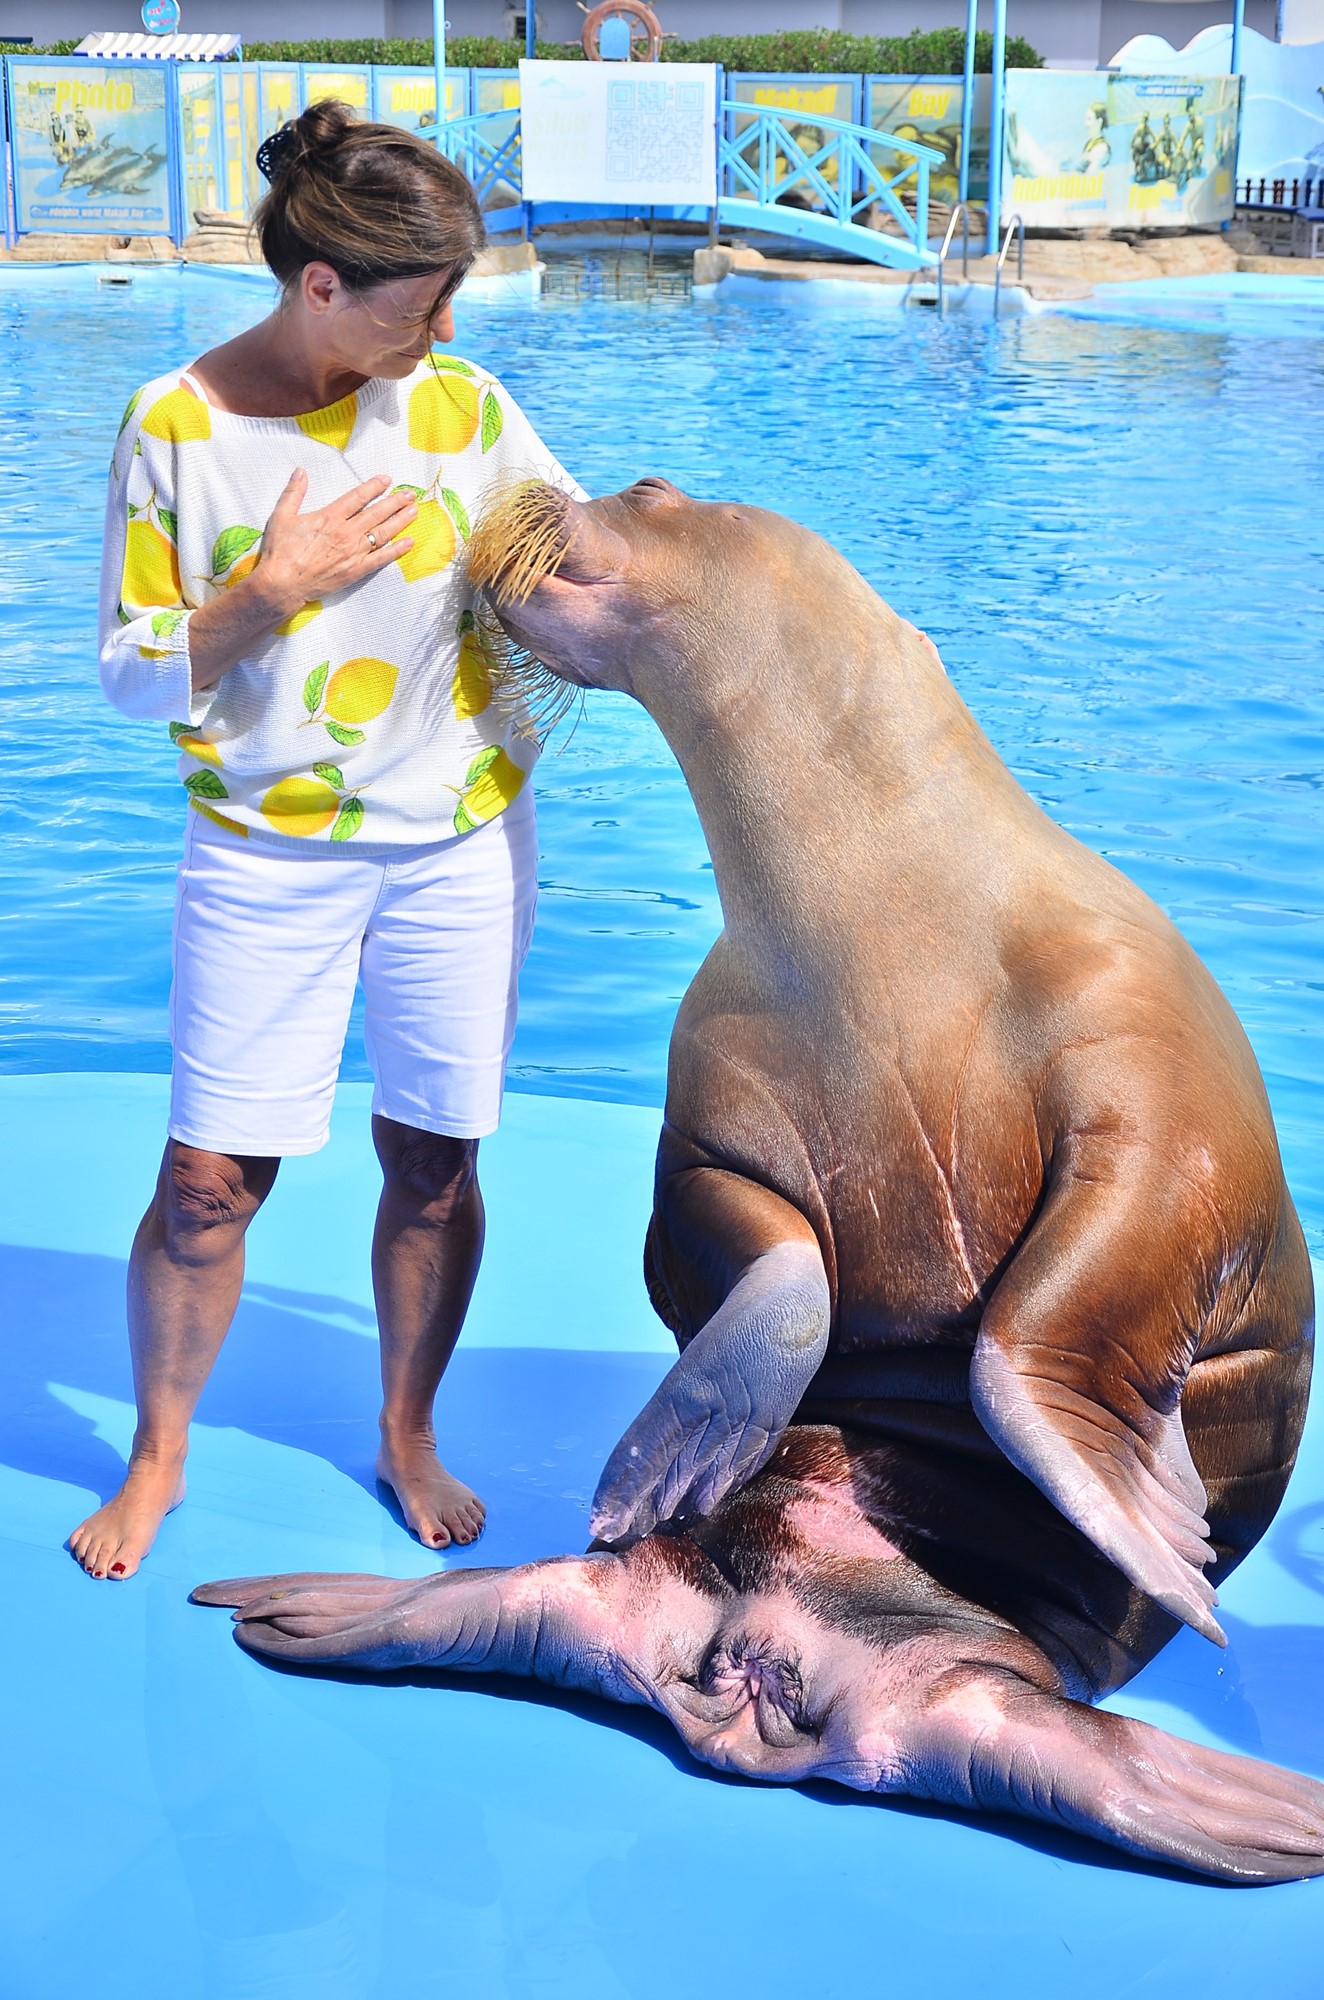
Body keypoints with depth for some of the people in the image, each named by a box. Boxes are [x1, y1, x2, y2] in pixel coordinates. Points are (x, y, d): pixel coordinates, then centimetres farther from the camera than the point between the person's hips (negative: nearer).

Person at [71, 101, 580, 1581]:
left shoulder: (459, 405, -3)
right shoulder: (174, 427, -9)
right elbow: (134, 679, -7)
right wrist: (273, 587, -19)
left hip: (459, 838, 2)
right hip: (265, 851, -2)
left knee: (432, 1157, 8)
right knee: (209, 1176, -1)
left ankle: (408, 1436, 30)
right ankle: (157, 1457, 23)